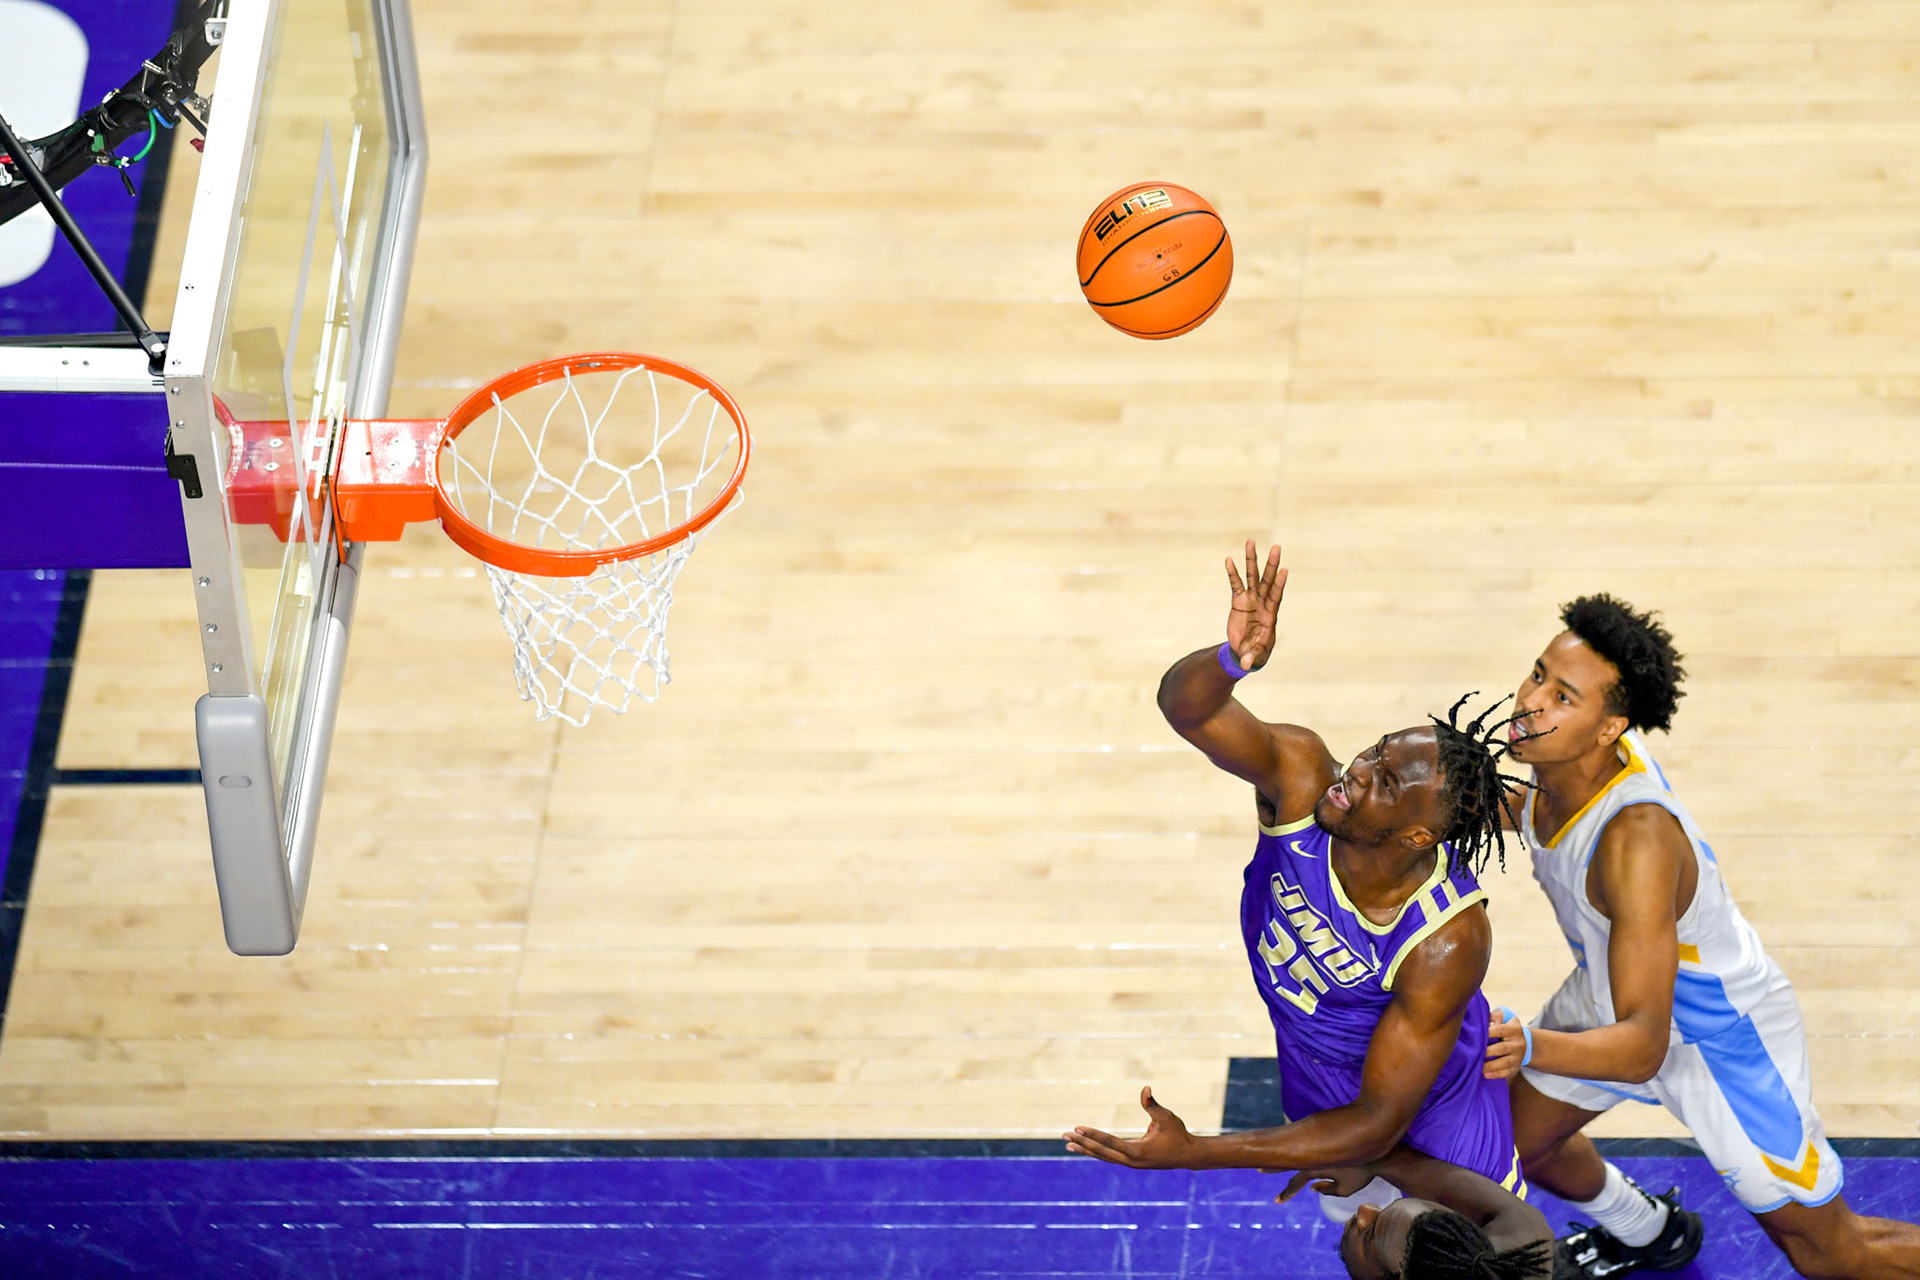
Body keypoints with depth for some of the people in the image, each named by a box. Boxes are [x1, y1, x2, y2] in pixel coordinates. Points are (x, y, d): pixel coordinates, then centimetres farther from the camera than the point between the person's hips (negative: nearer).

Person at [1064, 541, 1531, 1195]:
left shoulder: (1448, 945, -40)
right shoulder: (1300, 773, -30)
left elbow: (1377, 1124, -35)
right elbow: (1185, 706, -42)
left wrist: (1192, 1154, -41)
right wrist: (1232, 661, -67)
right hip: (1326, 1102, 5)